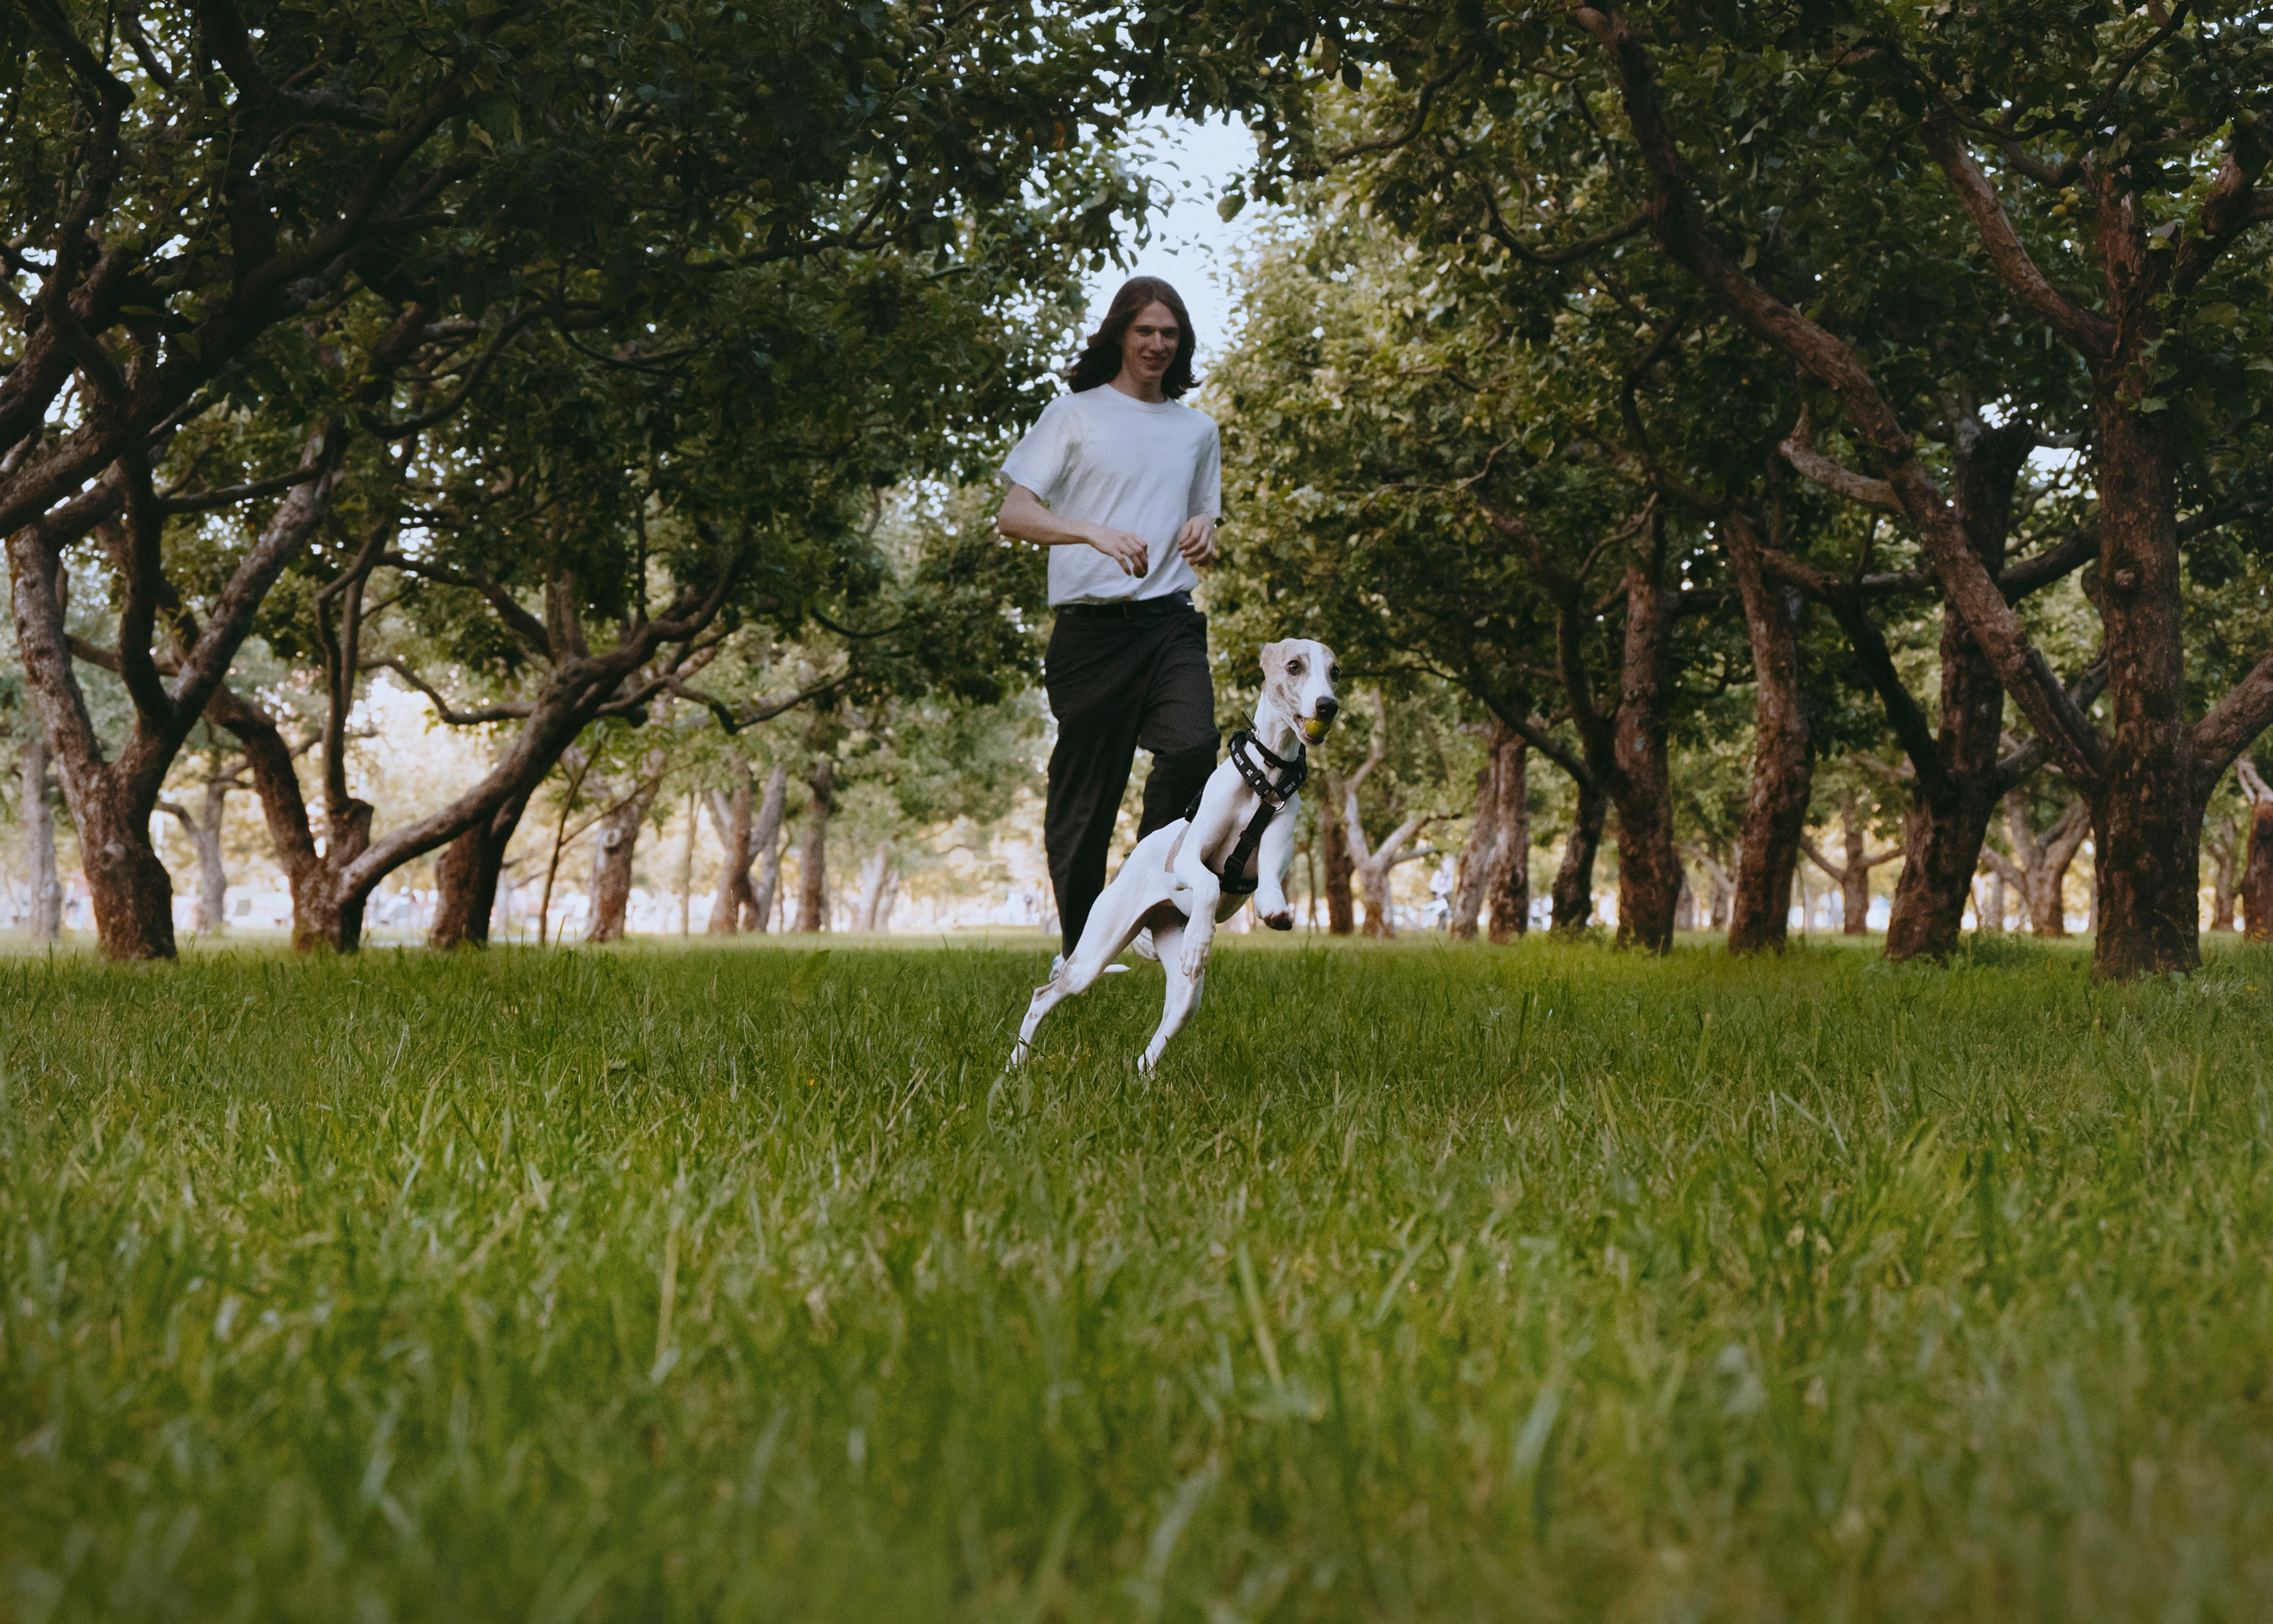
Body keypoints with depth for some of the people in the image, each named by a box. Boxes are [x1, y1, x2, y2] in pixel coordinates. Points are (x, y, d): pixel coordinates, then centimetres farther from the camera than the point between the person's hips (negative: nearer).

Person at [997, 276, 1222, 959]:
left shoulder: (1197, 429, 19)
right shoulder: (1074, 413, 6)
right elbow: (1013, 514, -3)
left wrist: (1203, 535, 2)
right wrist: (1096, 533, -20)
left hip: (1169, 621, 3)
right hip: (1092, 626, -2)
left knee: (1192, 747, -25)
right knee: (1083, 798, 1)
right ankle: (1080, 949, 15)